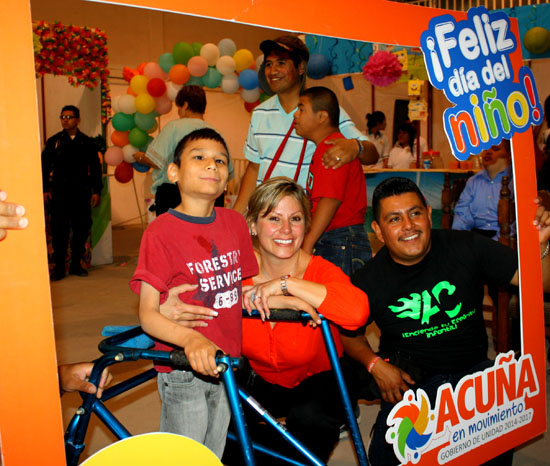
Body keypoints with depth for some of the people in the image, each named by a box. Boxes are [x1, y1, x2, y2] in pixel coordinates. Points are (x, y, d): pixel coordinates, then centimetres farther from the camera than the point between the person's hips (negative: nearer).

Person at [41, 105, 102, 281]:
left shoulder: (87, 143, 8)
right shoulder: (53, 141, 7)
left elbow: (95, 168, 10)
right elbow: (44, 166, 8)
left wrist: (96, 191, 3)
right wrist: (45, 189, 0)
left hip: (81, 192, 1)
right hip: (59, 192, -1)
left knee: (82, 228, 3)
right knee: (59, 229, -3)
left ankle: (75, 264, 17)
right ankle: (59, 268, 4)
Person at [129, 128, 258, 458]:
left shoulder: (235, 222, 1)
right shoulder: (161, 231, -15)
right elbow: (148, 314, -18)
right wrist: (190, 338, -34)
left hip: (226, 363, 5)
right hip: (182, 372, -5)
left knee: (215, 455, 20)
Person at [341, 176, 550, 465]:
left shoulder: (466, 248, -7)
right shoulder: (369, 281, -9)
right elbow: (349, 334, 8)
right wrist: (374, 364, -9)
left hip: (474, 369, 2)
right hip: (409, 378, -1)